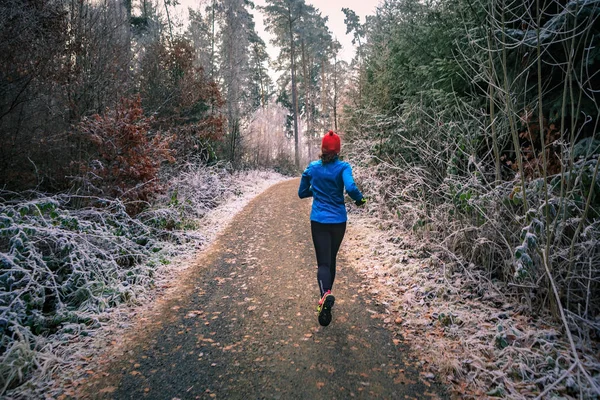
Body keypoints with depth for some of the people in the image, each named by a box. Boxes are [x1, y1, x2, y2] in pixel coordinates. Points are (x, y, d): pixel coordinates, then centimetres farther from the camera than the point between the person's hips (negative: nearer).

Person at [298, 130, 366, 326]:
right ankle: (326, 297, 30)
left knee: (323, 262, -4)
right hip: (338, 221, 0)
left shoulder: (312, 168, 1)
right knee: (331, 259, 18)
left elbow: (302, 193, 9)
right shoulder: (343, 167, -8)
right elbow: (350, 188, -25)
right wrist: (360, 199, -5)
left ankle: (326, 294, -32)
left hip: (318, 221, 0)